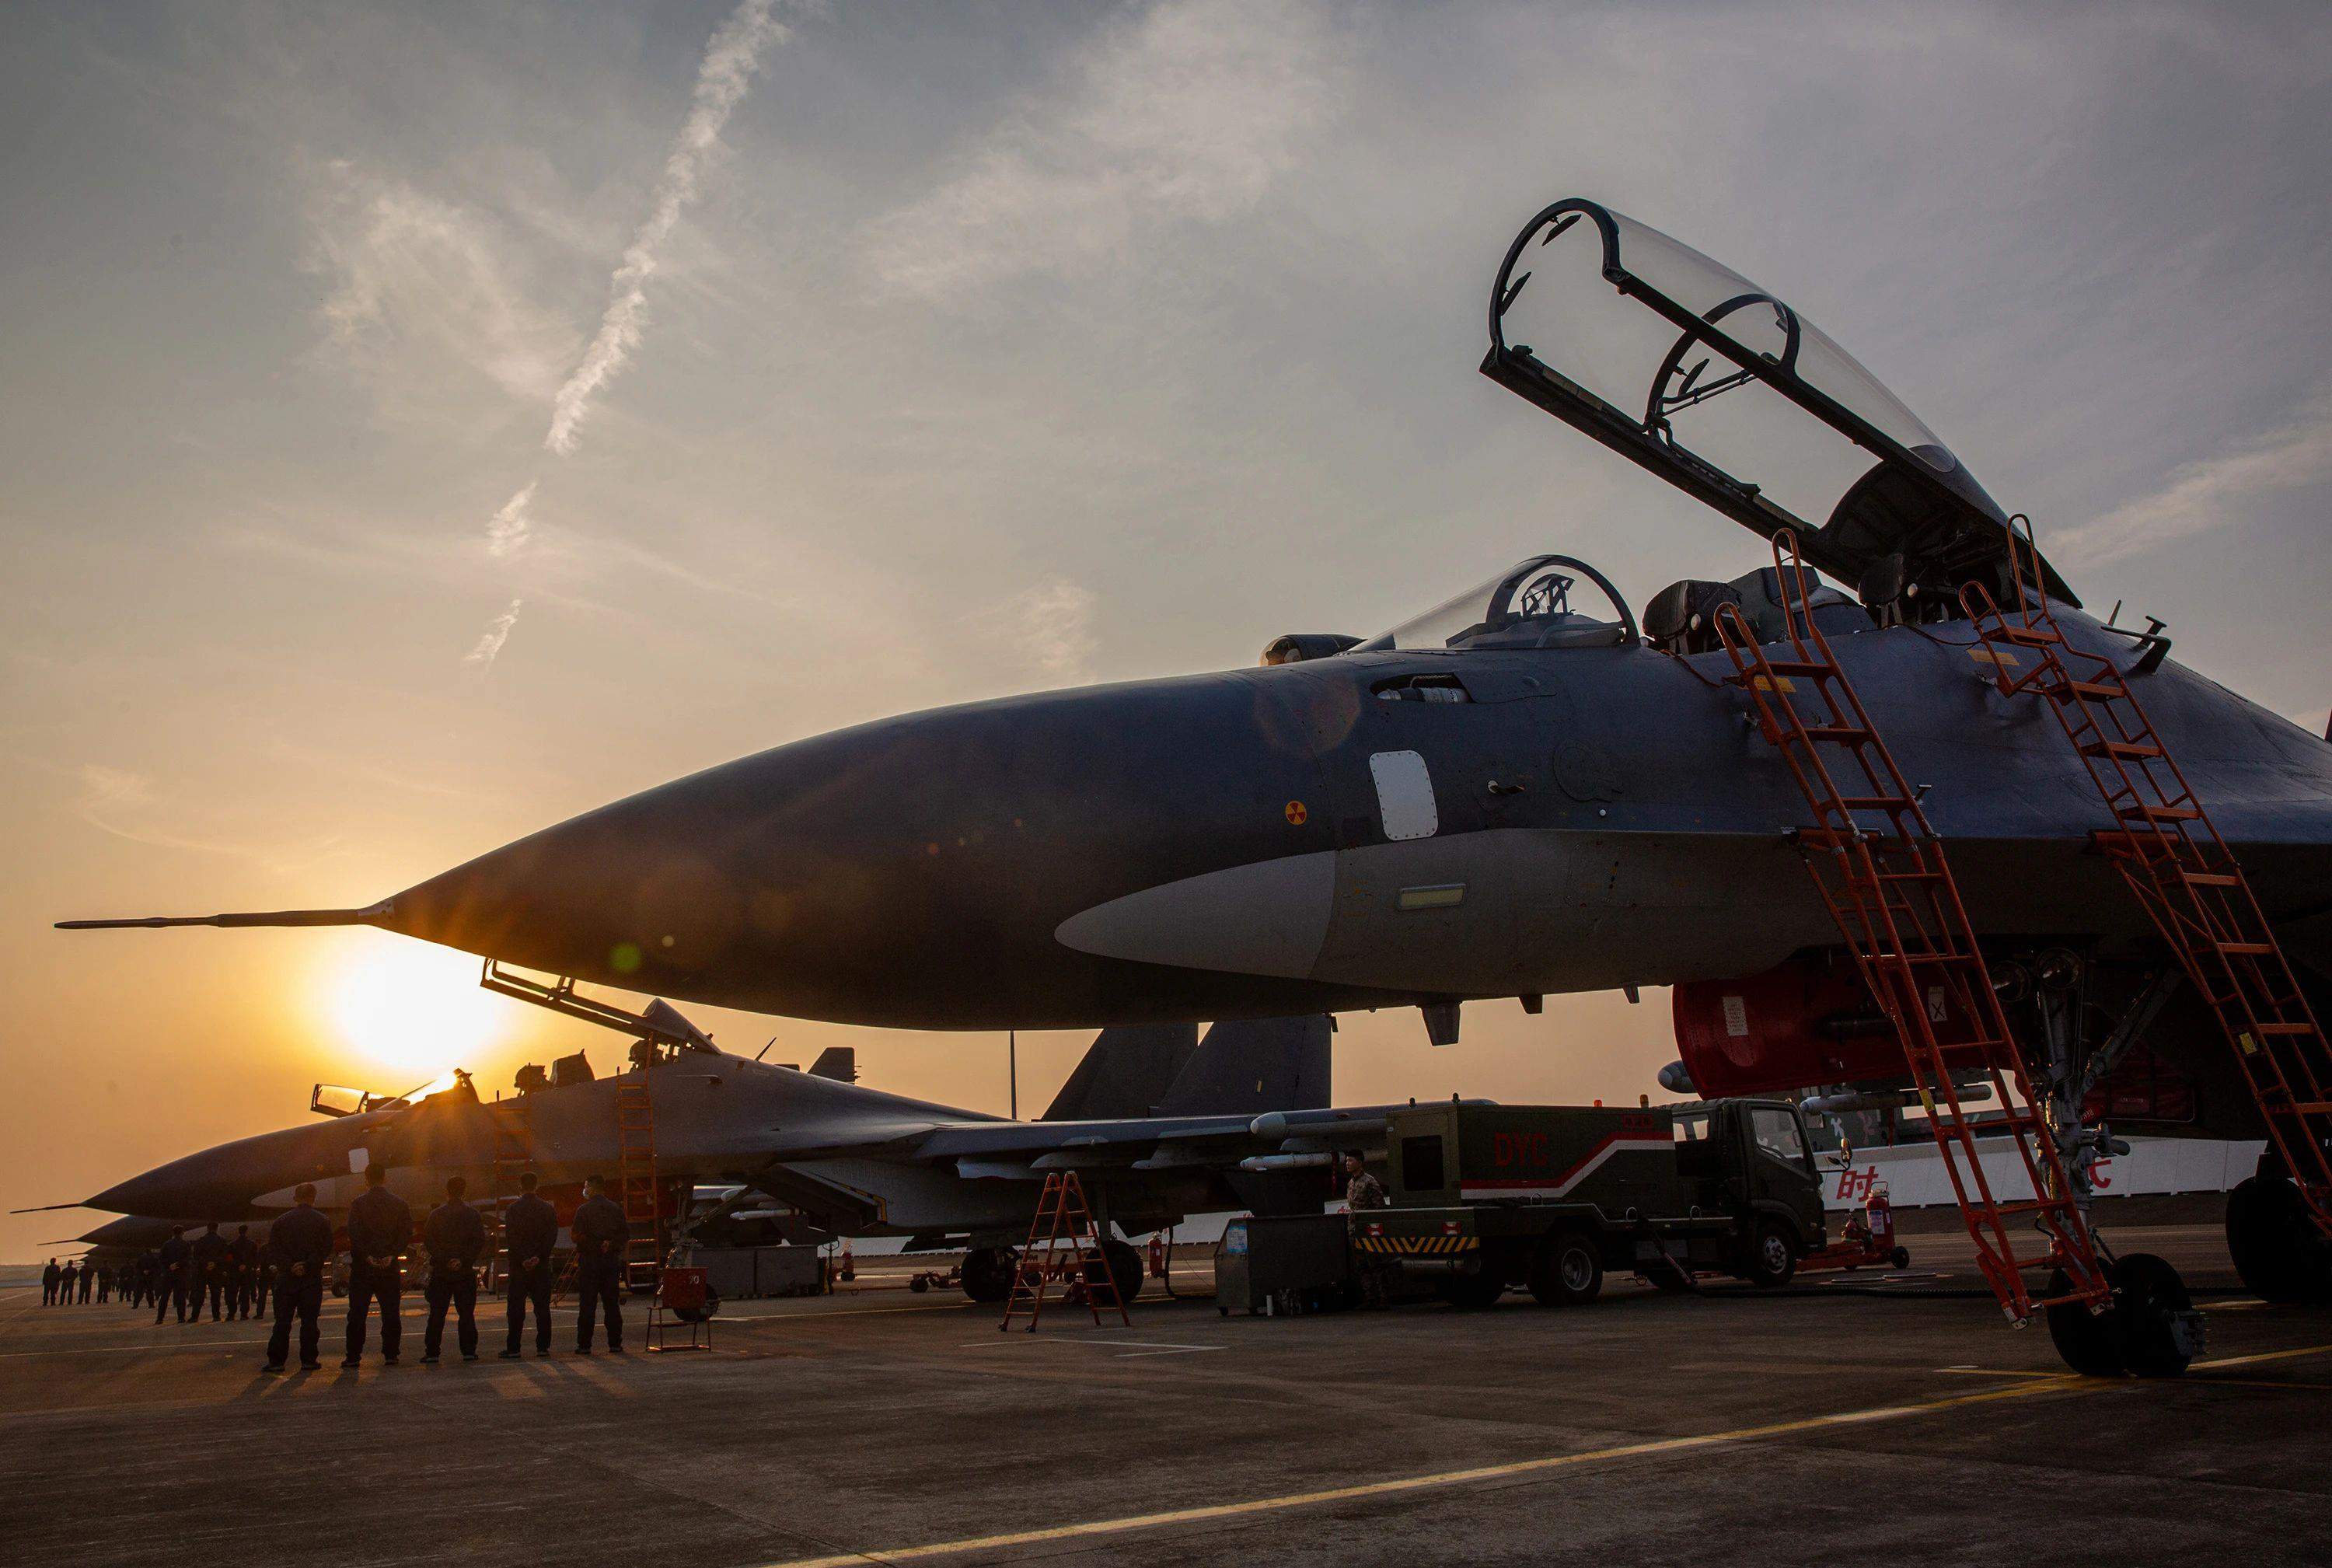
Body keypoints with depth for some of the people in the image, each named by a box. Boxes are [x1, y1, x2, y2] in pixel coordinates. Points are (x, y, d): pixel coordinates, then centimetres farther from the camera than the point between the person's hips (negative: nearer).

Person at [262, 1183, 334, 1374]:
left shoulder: (281, 1221, 4)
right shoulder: (322, 1222, -1)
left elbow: (273, 1251, -2)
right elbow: (326, 1251, -9)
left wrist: (289, 1267, -8)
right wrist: (308, 1266, -10)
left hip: (286, 1279, 1)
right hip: (312, 1279, -1)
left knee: (282, 1321, 6)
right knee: (309, 1321, 3)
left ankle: (276, 1361, 4)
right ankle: (308, 1360, 3)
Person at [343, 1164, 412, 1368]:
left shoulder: (358, 1204, -2)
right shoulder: (399, 1203, 3)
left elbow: (354, 1234, -12)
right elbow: (407, 1232, -4)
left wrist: (367, 1256, -10)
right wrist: (392, 1255, -6)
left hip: (363, 1266, -1)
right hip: (390, 1267, 1)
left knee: (357, 1313, 6)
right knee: (391, 1313, 6)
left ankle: (353, 1356, 6)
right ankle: (390, 1354, 5)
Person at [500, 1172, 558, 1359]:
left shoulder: (513, 1209, -4)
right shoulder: (548, 1209, 4)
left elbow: (510, 1238, -10)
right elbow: (552, 1237, -3)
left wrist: (522, 1260, -9)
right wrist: (538, 1257, -6)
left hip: (519, 1266, -2)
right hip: (542, 1266, 2)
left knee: (516, 1308, 2)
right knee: (542, 1307, 5)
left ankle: (513, 1348, 2)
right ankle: (543, 1346, 5)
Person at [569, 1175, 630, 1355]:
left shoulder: (583, 1210, -6)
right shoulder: (615, 1208, 6)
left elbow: (577, 1237, -10)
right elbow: (626, 1234, 4)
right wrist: (610, 1242, 4)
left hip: (590, 1260, -3)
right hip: (612, 1259, 3)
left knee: (587, 1305, 2)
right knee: (612, 1303, 7)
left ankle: (584, 1345, 2)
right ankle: (615, 1343, 7)